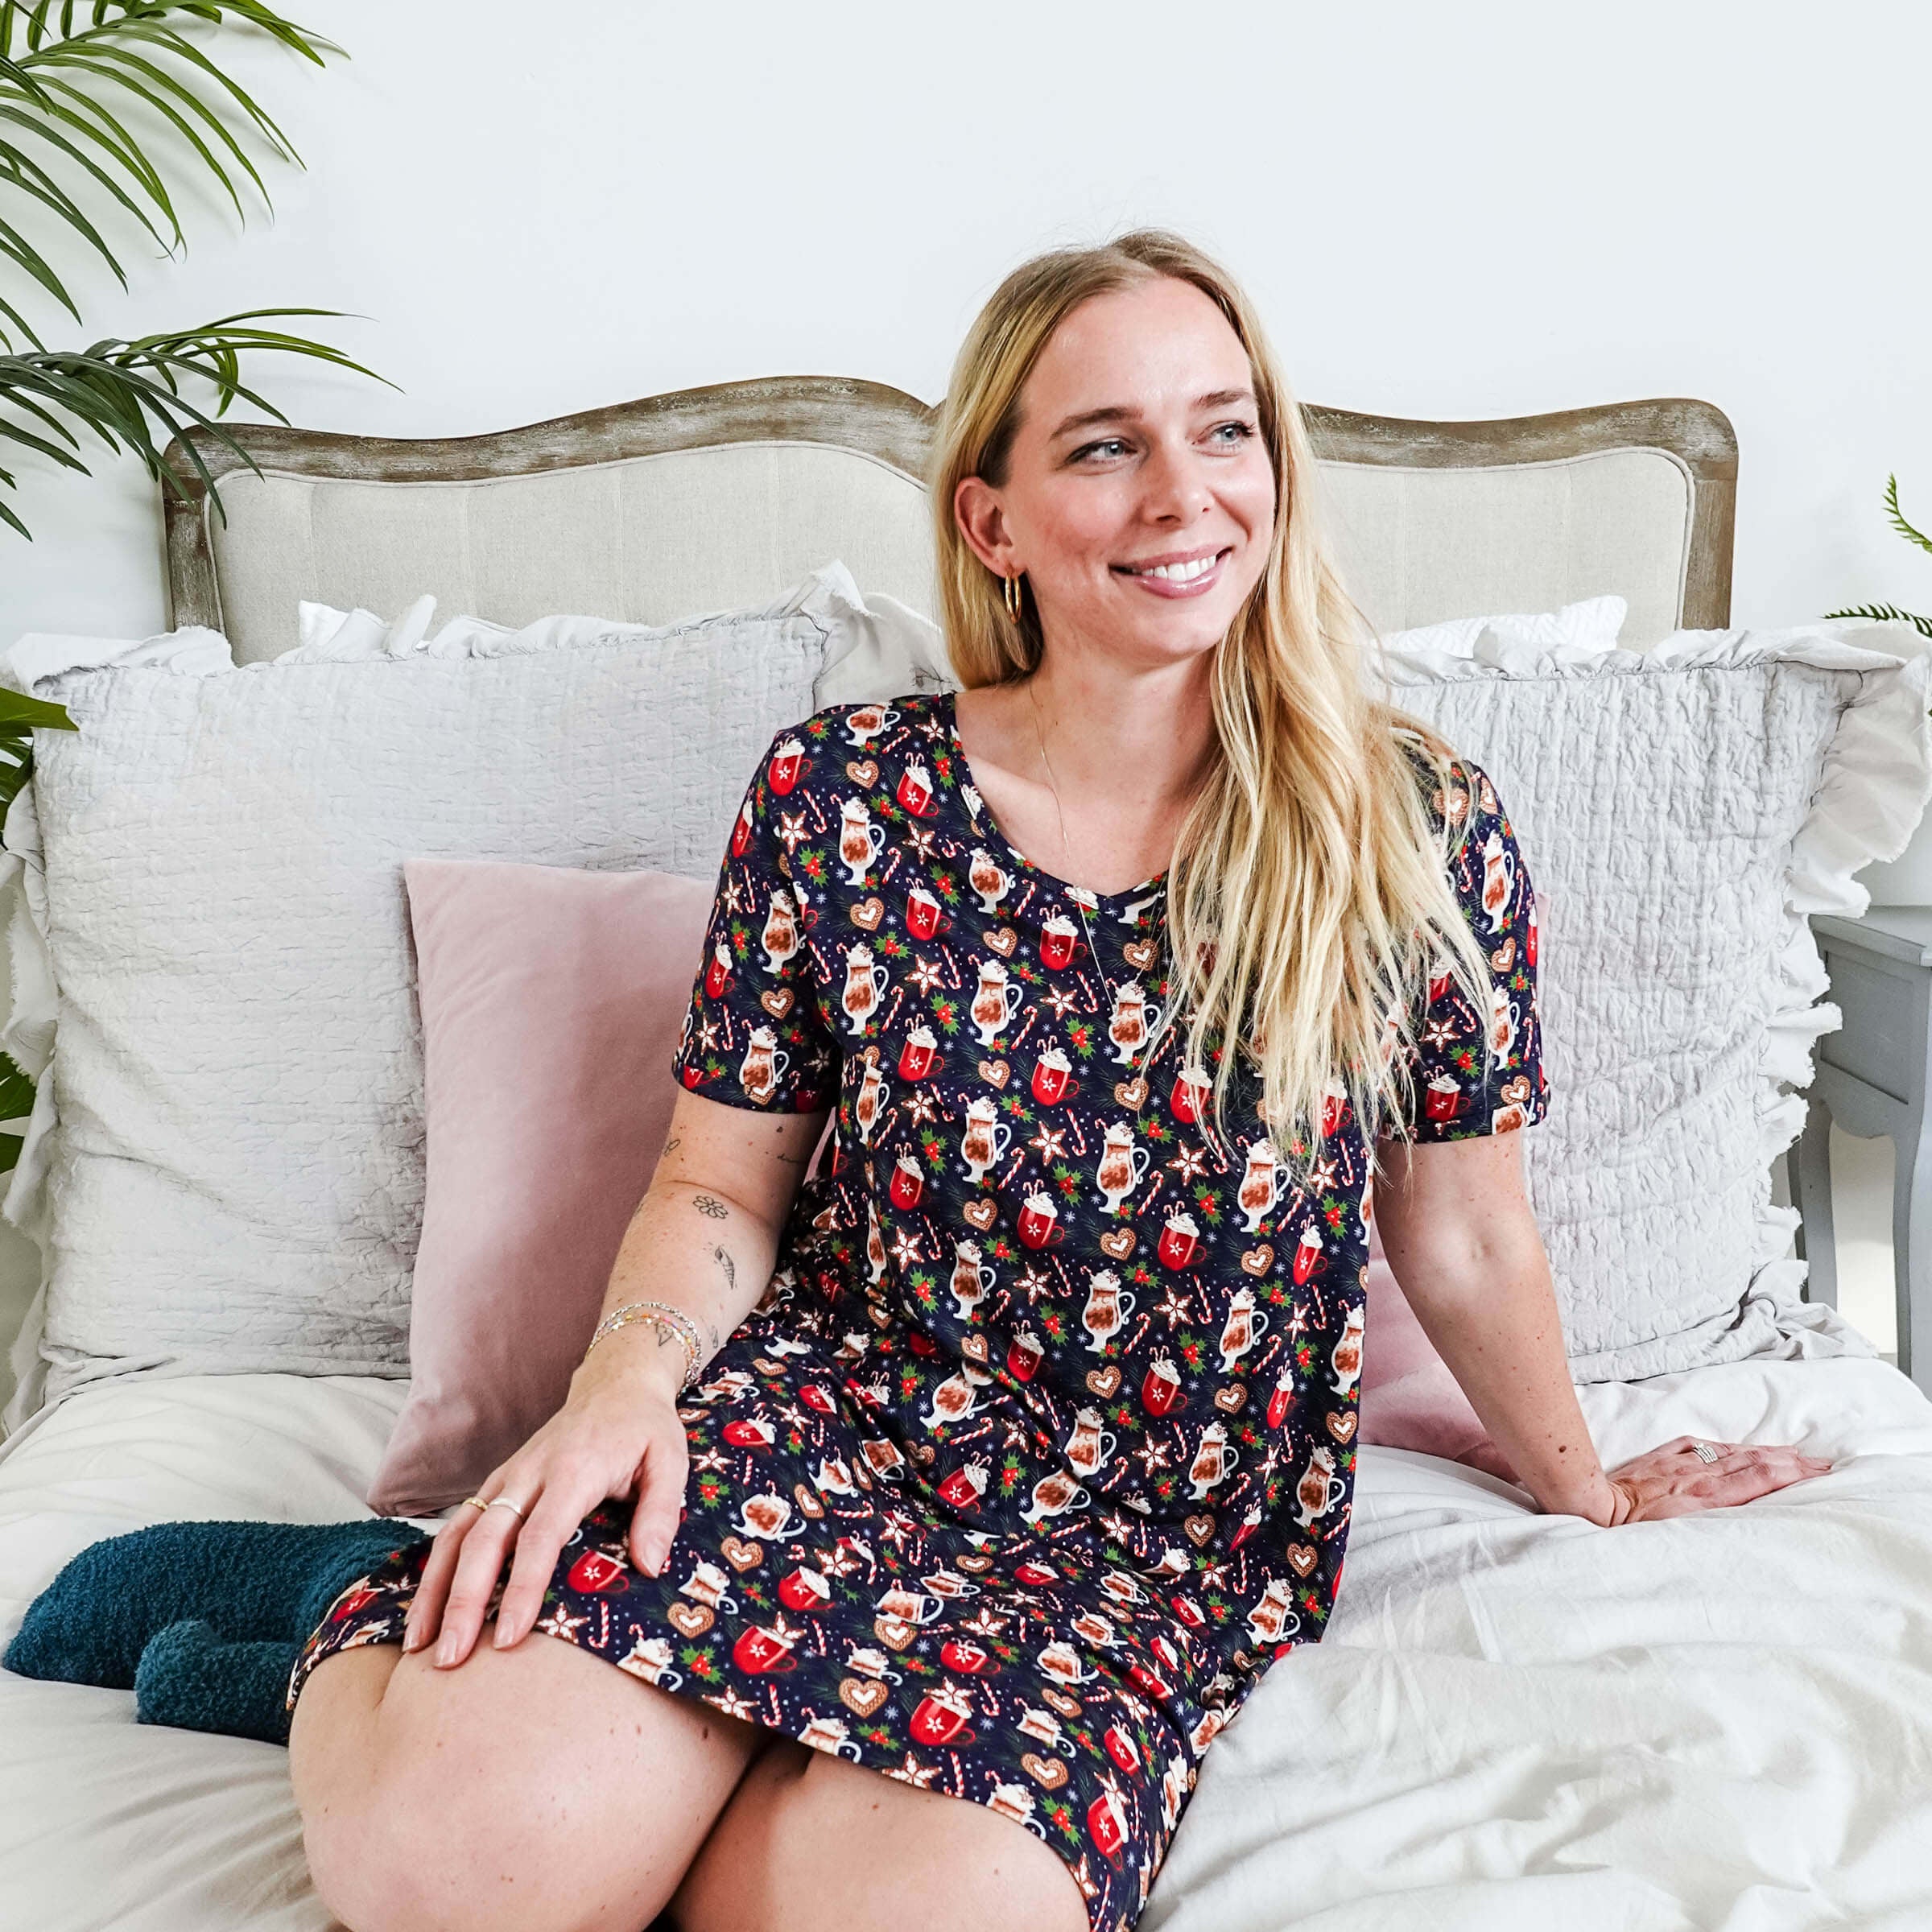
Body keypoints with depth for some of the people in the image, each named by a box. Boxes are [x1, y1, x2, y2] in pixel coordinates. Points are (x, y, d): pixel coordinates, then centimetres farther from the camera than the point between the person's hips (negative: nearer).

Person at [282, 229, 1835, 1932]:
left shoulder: (1417, 832, -4)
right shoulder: (833, 801, -4)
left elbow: (1464, 1236, 9)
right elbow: (720, 1189, 4)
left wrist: (1583, 1490, 21)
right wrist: (628, 1382, -16)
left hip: (1167, 1526, 1)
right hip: (829, 1411, 0)